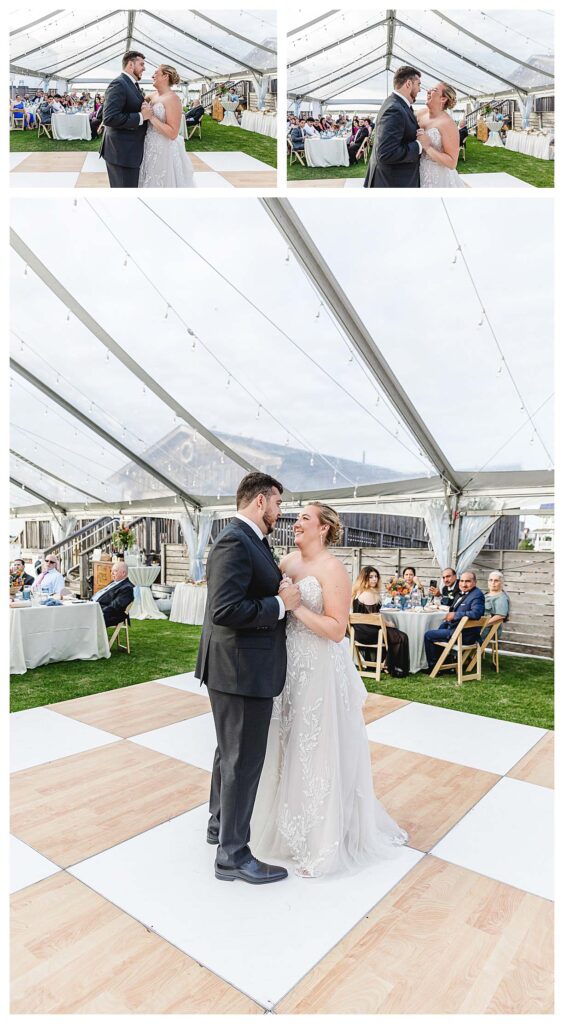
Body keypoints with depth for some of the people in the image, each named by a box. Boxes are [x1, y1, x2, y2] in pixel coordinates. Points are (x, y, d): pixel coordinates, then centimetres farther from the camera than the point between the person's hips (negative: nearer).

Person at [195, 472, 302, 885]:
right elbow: (225, 610, -30)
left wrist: (282, 590, 5)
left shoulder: (247, 540, 10)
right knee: (243, 761, 4)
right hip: (243, 669, -11)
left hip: (238, 667, 11)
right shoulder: (235, 542, -22)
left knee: (232, 752, 26)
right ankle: (233, 855, 22)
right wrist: (281, 603, -22)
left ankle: (221, 822, 46)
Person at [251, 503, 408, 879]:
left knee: (318, 751, 6)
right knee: (290, 746, 19)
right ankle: (291, 823, 41)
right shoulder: (289, 560, 6)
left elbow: (337, 630, -20)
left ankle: (322, 843, 25)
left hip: (320, 671, -7)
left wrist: (296, 605, -23)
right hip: (290, 665, 7)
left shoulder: (332, 569, -15)